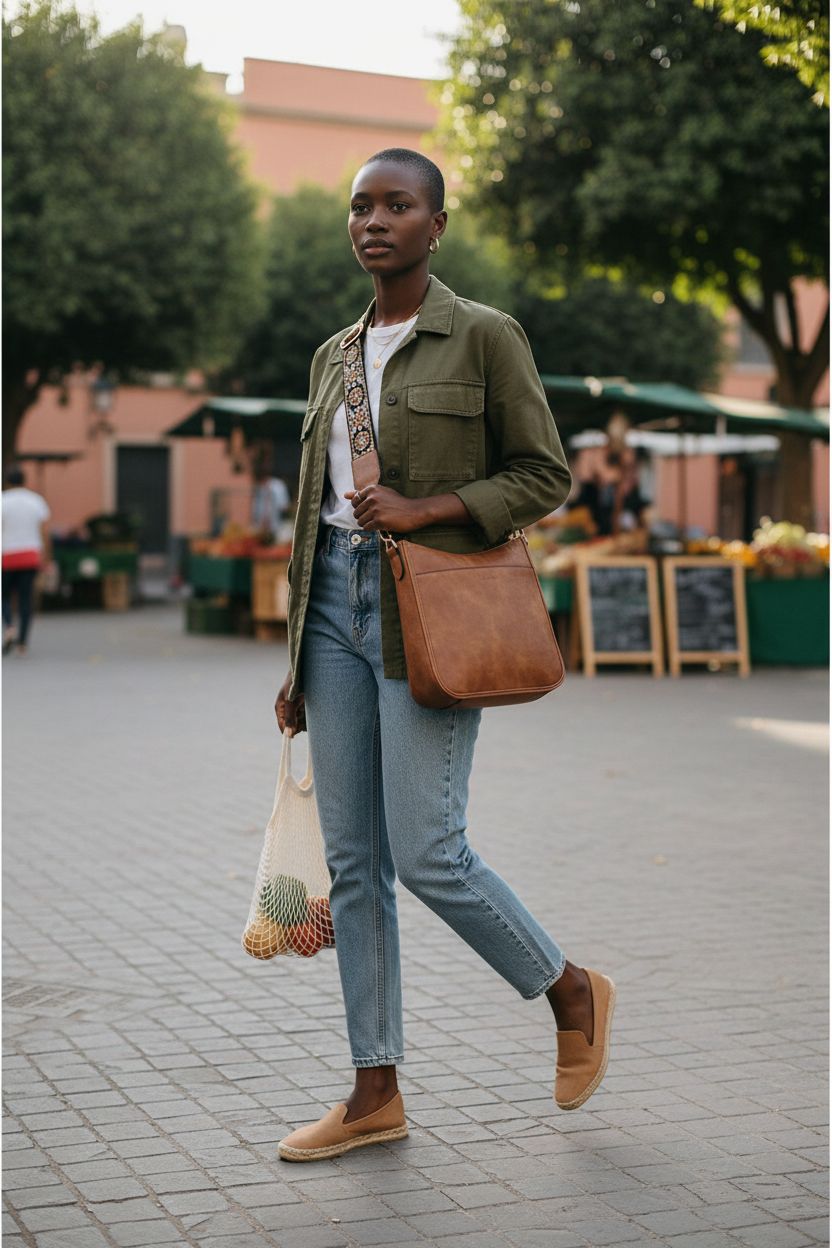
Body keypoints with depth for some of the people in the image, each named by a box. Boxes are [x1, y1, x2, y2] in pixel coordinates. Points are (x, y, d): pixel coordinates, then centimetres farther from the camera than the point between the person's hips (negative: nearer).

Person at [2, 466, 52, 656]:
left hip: (7, 557, -2)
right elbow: (45, 532, 1)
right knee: (25, 599, 5)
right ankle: (22, 642, 1)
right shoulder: (37, 501, 5)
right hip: (31, 556, 2)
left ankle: (9, 627, -15)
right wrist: (46, 557, 8)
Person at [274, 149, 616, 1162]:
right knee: (353, 859, 4)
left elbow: (544, 475, -3)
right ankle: (375, 1095, 13)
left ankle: (573, 993, 17)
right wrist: (298, 663, 16)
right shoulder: (334, 357, 16)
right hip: (338, 603, 6)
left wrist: (423, 510, -17)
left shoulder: (485, 337, -2)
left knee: (426, 856, -9)